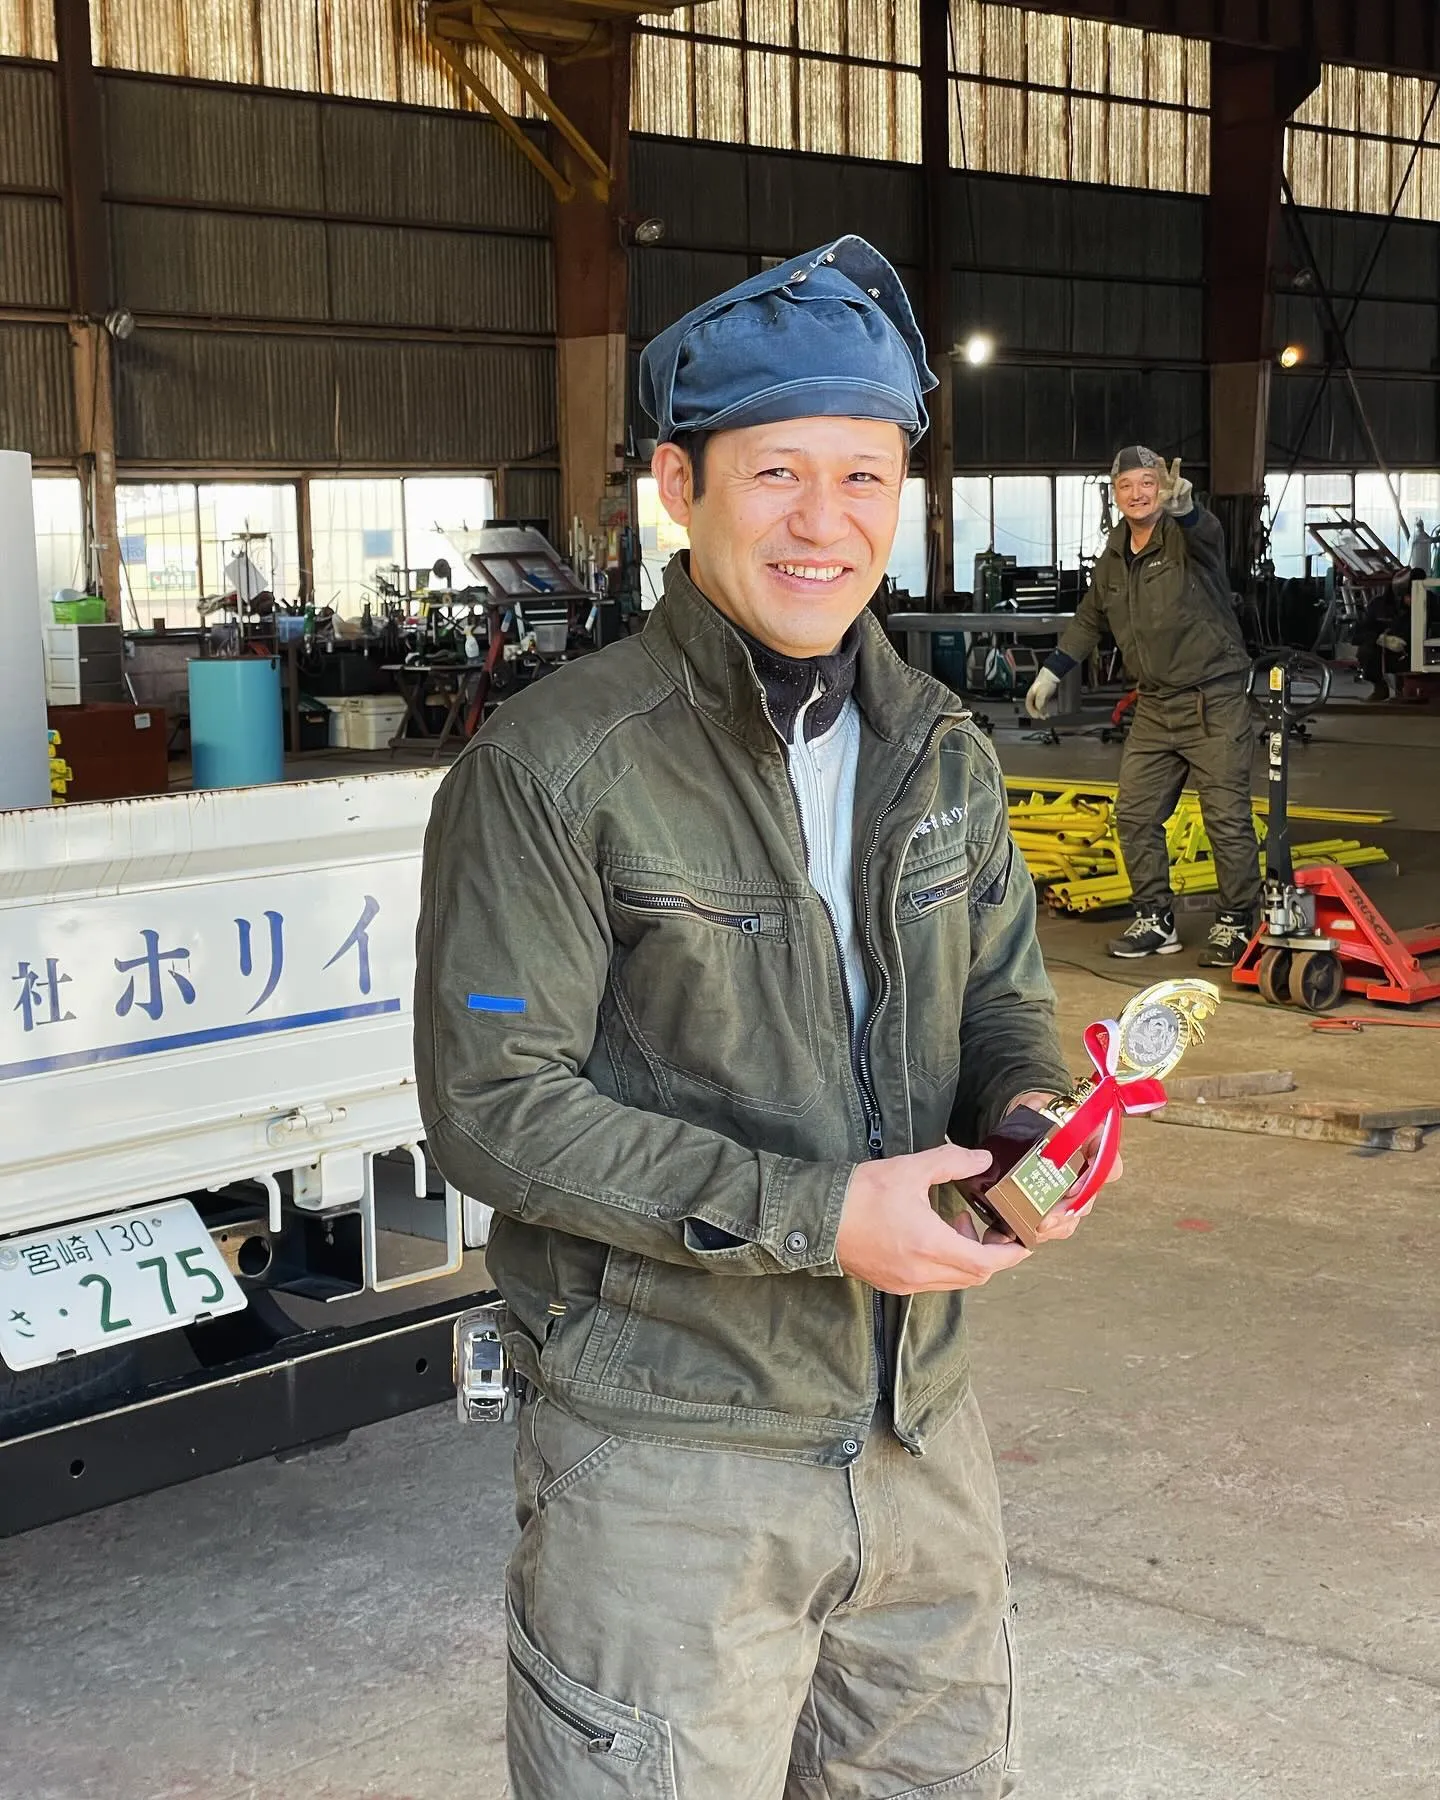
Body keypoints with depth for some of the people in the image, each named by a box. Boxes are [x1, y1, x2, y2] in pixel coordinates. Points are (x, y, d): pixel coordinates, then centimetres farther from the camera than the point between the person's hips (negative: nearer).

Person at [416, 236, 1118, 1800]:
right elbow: (491, 1108, -17)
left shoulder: (938, 752, 6)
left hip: (918, 1423, 6)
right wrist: (815, 1214, -22)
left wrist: (1029, 1104, -10)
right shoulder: (554, 766, -15)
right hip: (665, 1456, -6)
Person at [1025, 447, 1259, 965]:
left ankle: (1236, 923, 8)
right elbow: (1089, 620, 26)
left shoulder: (1187, 537, -11)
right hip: (1155, 706, 7)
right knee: (1135, 814, 7)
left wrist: (1185, 506, -59)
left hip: (1214, 703, -7)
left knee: (1228, 817, -3)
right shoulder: (1113, 558, 10)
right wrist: (1051, 671, 25)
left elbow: (1207, 534, -37)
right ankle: (1155, 921, 17)